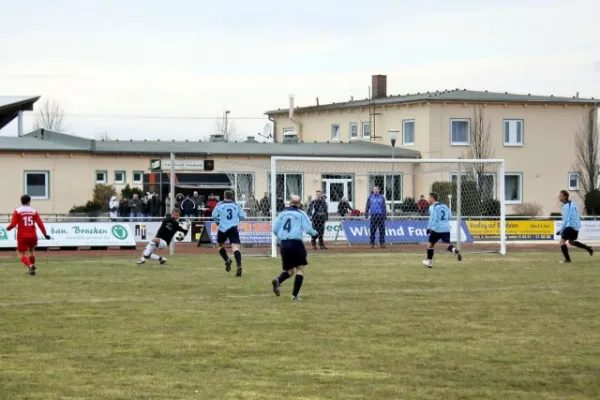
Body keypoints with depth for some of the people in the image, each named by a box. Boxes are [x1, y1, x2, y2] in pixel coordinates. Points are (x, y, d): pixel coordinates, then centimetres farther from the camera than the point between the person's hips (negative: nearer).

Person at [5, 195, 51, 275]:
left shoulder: (17, 211, -3)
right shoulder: (34, 211, 3)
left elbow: (13, 224, -8)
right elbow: (40, 223, -4)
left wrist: (8, 228, 12)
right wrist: (45, 234, 0)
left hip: (22, 236, -3)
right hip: (33, 236, 3)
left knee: (22, 254, -1)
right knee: (31, 251, 27)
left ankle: (30, 266, -27)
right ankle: (32, 266, 34)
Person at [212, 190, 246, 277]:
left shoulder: (220, 205, 2)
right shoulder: (236, 205, 8)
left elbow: (214, 215, -2)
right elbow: (242, 217, 9)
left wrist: (217, 222, 16)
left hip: (223, 228, -1)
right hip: (233, 229, 1)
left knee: (219, 245, 21)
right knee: (235, 248, -9)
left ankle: (227, 260, -2)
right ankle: (239, 266, -28)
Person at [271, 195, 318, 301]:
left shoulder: (283, 214, 11)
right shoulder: (301, 214, 1)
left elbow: (275, 229, 8)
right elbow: (308, 229, -6)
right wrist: (314, 233, 15)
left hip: (283, 244, 4)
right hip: (296, 243, -4)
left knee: (290, 270, 16)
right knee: (300, 269, 6)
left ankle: (278, 281, -16)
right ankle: (295, 295, -6)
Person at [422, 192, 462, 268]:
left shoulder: (432, 207, -2)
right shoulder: (444, 206, 18)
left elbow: (433, 218, -14)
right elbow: (449, 216, 22)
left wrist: (429, 228, -17)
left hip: (436, 228, -5)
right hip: (446, 228, 5)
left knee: (431, 244, 12)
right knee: (447, 243, -2)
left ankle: (429, 262, 20)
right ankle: (455, 251, -35)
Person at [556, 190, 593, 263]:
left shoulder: (566, 206, -16)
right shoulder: (572, 204, 13)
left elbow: (566, 220, -20)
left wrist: (561, 230, -15)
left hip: (571, 226, -10)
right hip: (576, 226, 10)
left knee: (562, 241, -7)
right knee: (571, 242, 25)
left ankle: (567, 259, -9)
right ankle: (588, 248, 27)